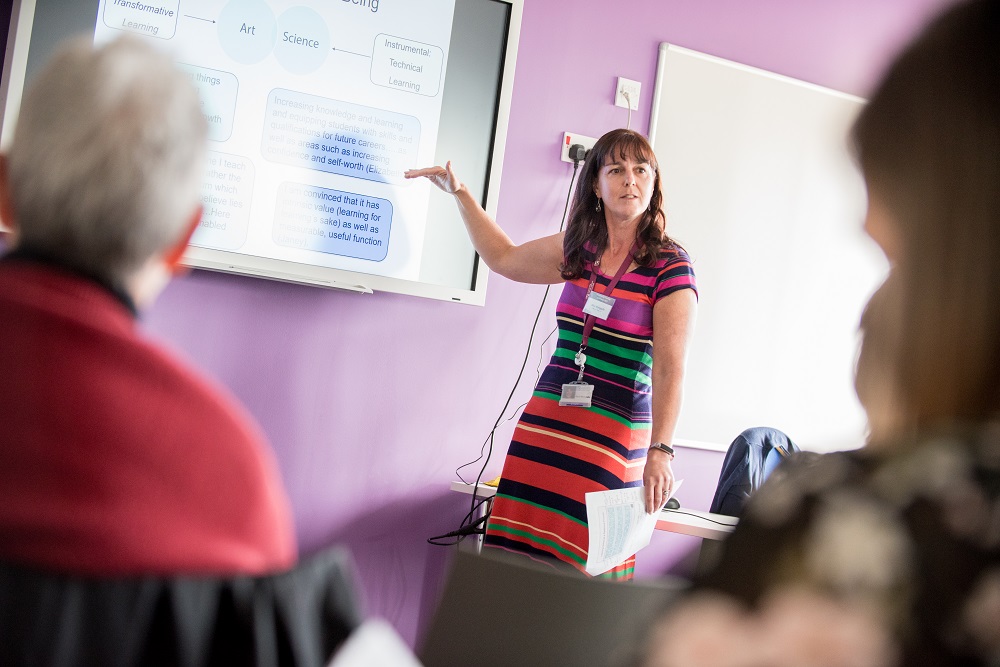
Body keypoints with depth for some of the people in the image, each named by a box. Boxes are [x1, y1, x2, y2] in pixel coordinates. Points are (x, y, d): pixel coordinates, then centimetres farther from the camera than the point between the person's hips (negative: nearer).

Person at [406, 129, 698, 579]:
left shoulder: (670, 266, -5)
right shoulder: (578, 248, 11)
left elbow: (670, 367, -13)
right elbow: (503, 258, 29)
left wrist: (660, 450, -22)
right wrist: (459, 193, 28)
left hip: (615, 431, -5)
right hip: (545, 420, 5)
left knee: (580, 564, -6)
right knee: (518, 553, -1)